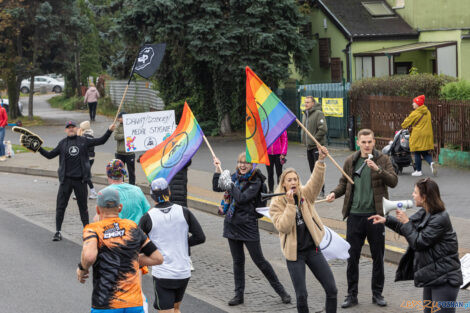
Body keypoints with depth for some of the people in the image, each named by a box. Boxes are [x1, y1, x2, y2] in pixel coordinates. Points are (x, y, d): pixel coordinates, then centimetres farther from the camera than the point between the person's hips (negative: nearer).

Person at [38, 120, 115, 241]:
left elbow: (101, 141, 9)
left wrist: (109, 131, 0)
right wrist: (38, 148, 1)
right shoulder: (62, 143, 7)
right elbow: (50, 155, 10)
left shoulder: (83, 141, 5)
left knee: (83, 205, 9)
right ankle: (58, 231, 5)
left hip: (80, 179, 0)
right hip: (66, 179, 0)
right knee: (61, 205, -1)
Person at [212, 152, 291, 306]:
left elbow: (241, 198, -22)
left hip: (248, 225, -6)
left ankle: (280, 290, 11)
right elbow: (216, 188, 13)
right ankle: (239, 294, 18)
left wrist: (230, 184, -17)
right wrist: (217, 169, 6)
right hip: (231, 223, 6)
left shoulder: (255, 181, -12)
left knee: (259, 260, -1)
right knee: (237, 260, 11)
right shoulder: (235, 176, 7)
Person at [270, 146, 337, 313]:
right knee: (301, 295, -1)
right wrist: (290, 204, -25)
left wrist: (320, 160, -33)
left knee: (332, 289, 1)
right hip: (294, 253, -3)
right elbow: (283, 227, -18)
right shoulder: (276, 204, -5)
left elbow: (316, 181, -17)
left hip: (312, 249, 3)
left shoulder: (305, 194, 2)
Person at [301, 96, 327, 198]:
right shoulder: (305, 114, 14)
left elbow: (323, 129, -20)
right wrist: (304, 139, 14)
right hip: (309, 146, 8)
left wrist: (314, 139, -16)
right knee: (313, 170, 13)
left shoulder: (318, 114, -13)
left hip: (317, 146, -8)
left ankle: (321, 192, -6)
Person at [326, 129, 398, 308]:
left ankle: (377, 293, 22)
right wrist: (335, 193, -4)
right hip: (355, 215, 2)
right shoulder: (350, 161, 6)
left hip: (375, 214, -2)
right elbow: (344, 183, 16)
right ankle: (352, 295, 16)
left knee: (378, 256, 8)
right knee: (352, 257, 5)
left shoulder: (382, 160, -2)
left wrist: (378, 169, -26)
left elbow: (393, 181, -12)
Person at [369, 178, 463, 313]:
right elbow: (408, 228, 25)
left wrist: (406, 222, -10)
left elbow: (418, 242, -18)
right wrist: (386, 220, 17)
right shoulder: (424, 213, 8)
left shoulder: (440, 219, -21)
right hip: (432, 276, 10)